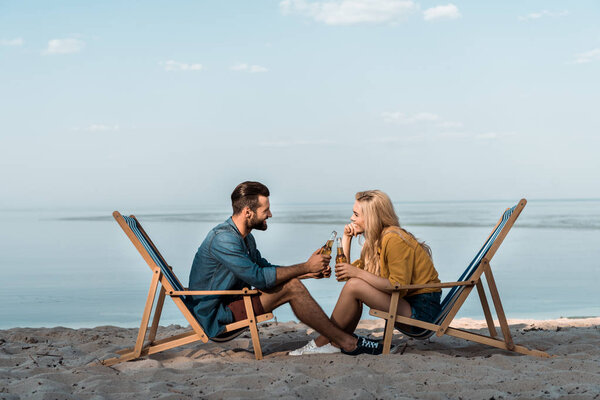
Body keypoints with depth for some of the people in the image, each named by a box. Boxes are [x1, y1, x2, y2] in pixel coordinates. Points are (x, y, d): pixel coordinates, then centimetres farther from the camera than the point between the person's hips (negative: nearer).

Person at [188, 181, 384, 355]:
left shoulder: (245, 237, 11)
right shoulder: (223, 238, -22)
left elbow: (264, 268, 17)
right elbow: (258, 277, -25)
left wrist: (311, 272, 5)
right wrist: (306, 267, -16)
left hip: (229, 303, 10)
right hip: (215, 318, -10)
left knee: (291, 282, 1)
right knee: (291, 288, -18)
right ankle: (347, 343, -10)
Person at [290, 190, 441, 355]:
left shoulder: (394, 239, -16)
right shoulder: (377, 240, 12)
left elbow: (398, 287, -23)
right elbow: (343, 273, 10)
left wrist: (358, 273, -22)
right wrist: (346, 237, 6)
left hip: (421, 309, -9)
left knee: (355, 285, -17)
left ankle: (322, 343, -6)